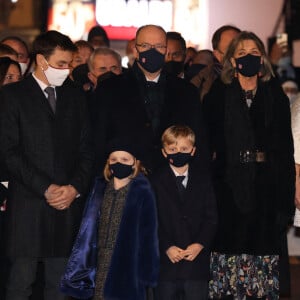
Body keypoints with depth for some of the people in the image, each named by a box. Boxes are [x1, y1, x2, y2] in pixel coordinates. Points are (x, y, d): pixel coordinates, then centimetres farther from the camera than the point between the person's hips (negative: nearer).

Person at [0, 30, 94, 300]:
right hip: (28, 205, -4)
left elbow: (86, 148, 13)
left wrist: (75, 187, -3)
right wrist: (45, 189, -11)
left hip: (69, 203, 4)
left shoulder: (75, 95, 14)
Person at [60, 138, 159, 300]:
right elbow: (88, 230, 9)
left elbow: (148, 235, -3)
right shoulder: (100, 189, 8)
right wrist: (78, 271, 6)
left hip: (128, 267, -4)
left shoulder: (142, 193, -4)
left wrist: (147, 273, -7)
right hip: (101, 268, 4)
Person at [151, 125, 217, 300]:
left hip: (197, 260, 1)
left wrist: (200, 244, -10)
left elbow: (211, 218, 5)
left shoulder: (204, 181, 8)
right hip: (166, 262, -1)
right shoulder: (157, 182, 3)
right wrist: (167, 247, -13)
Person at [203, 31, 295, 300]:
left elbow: (286, 148, 8)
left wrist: (287, 197, 2)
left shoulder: (276, 97, 10)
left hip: (267, 188, 1)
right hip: (230, 187, -1)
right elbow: (207, 144, 1)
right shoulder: (218, 97, 6)